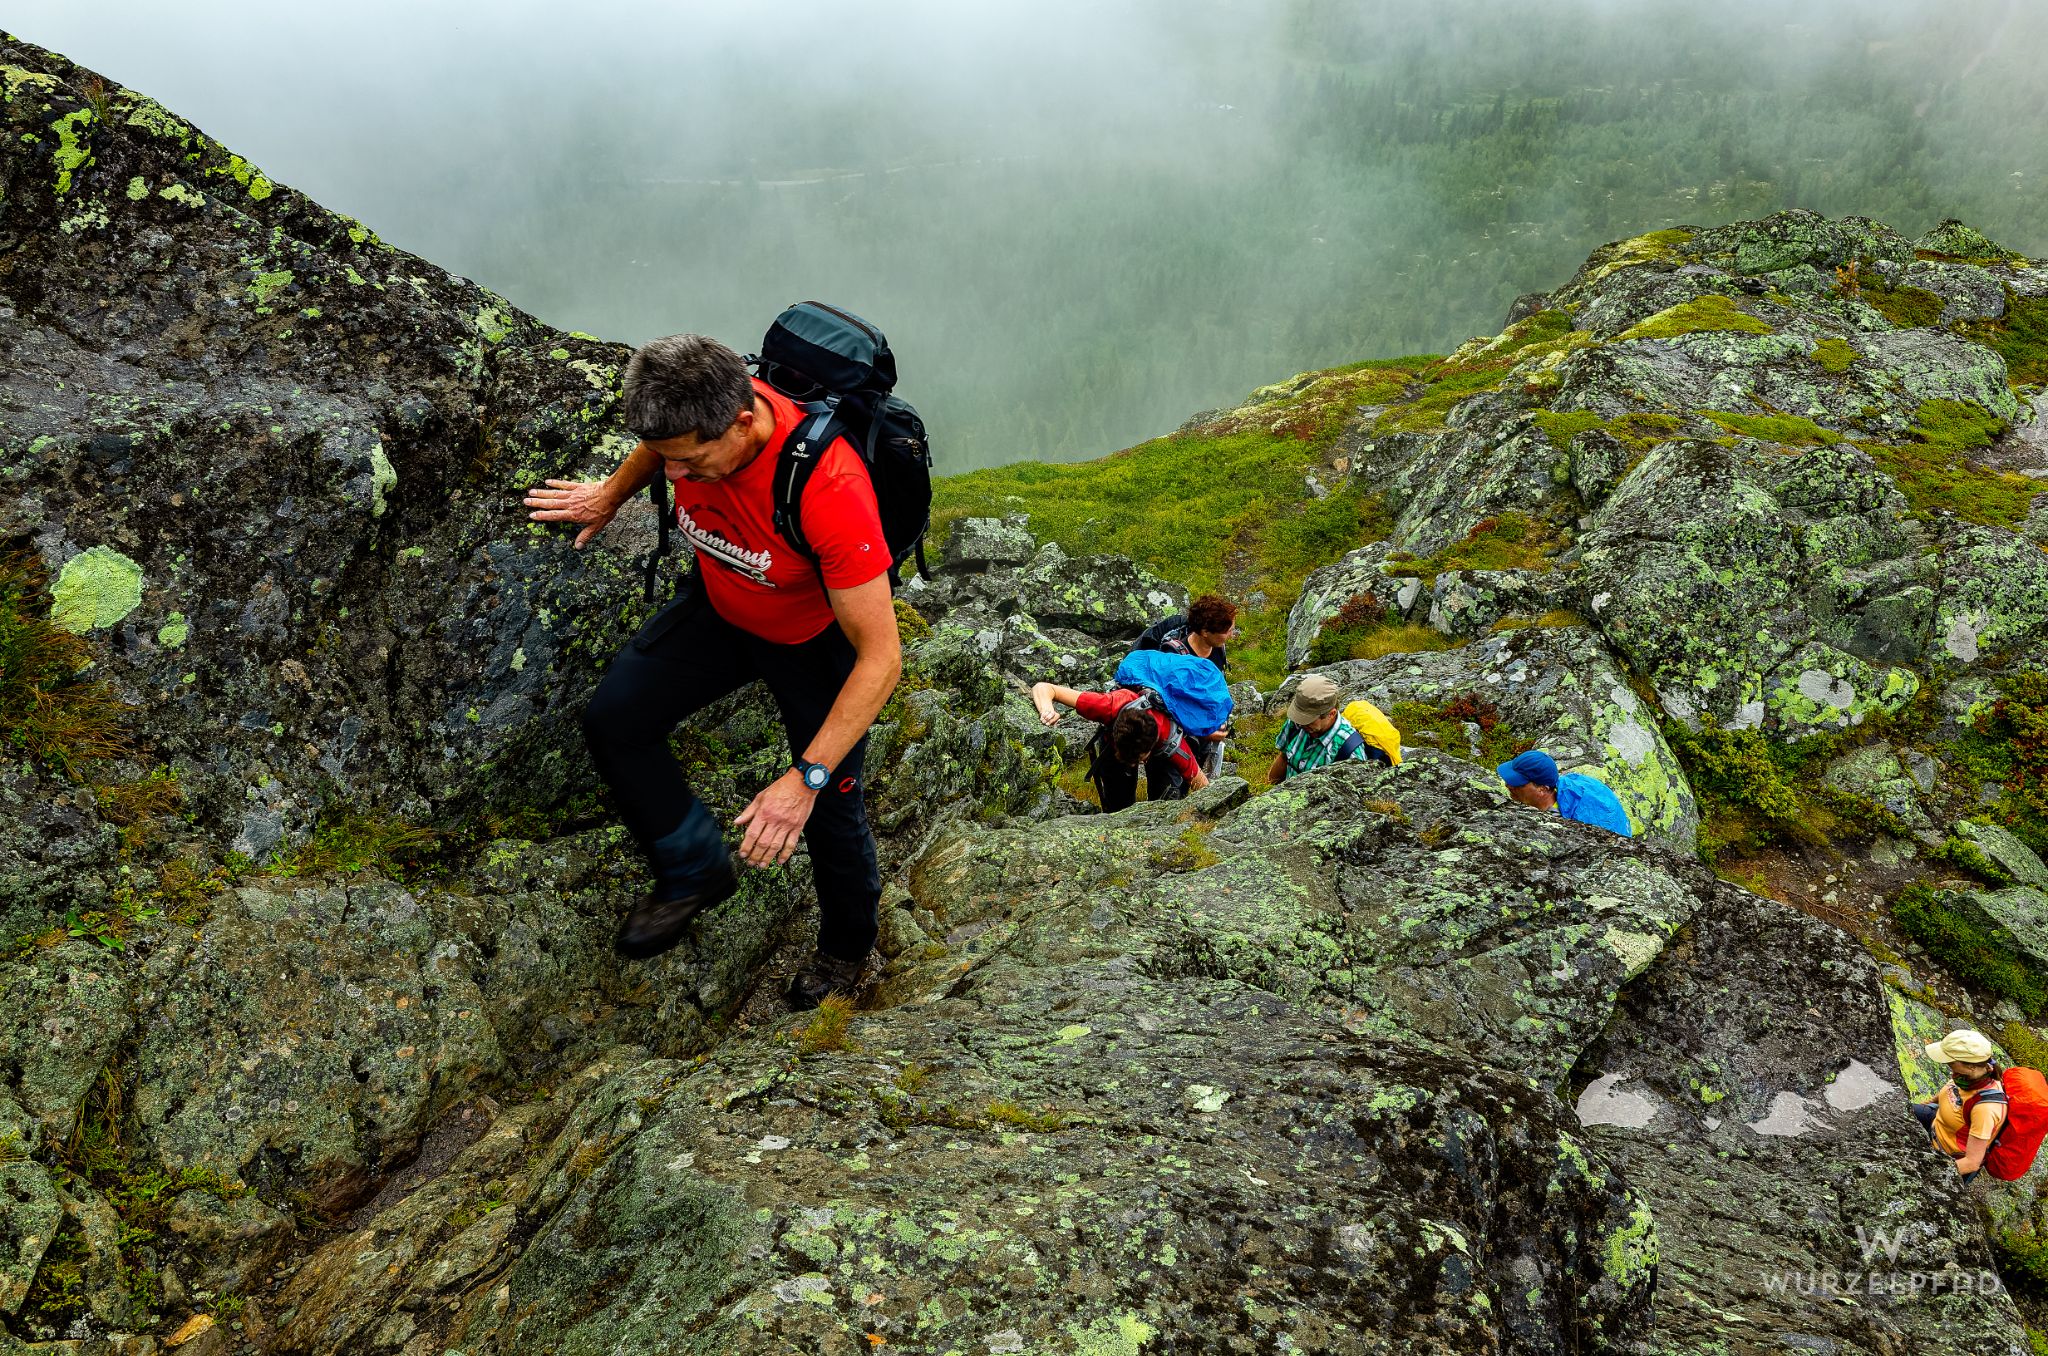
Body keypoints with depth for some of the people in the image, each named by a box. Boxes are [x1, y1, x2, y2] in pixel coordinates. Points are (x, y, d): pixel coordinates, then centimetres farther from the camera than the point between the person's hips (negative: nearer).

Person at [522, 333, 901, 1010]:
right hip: (720, 608, 6)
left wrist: (806, 779, -39)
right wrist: (612, 493, 19)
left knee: (829, 809, 5)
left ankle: (847, 940, 38)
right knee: (613, 720, -3)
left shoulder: (829, 491, -43)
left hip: (817, 639, -5)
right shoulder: (698, 413, -26)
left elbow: (881, 658, -38)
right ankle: (696, 871, 20)